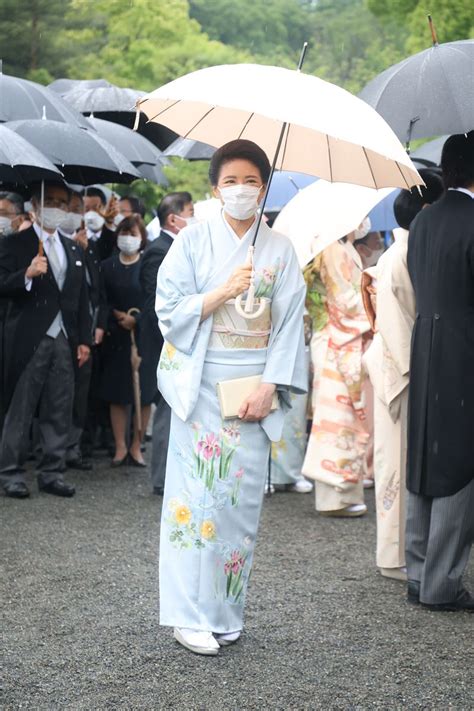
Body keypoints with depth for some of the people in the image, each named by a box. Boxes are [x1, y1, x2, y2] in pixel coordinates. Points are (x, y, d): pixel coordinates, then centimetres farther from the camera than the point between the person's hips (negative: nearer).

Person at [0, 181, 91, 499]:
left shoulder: (73, 249, 16)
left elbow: (82, 298, 16)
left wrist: (84, 339, 10)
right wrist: (26, 275, -26)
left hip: (65, 341, 5)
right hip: (30, 340, -5)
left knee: (60, 412, 6)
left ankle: (52, 473, 14)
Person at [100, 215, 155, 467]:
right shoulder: (107, 266, 6)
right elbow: (102, 302, 5)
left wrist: (136, 319, -14)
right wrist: (118, 316, -10)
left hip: (143, 335, -2)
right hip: (115, 335, 2)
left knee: (144, 392, -1)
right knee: (117, 393, 2)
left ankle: (136, 447, 8)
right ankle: (120, 447, 8)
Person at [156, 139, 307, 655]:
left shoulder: (280, 251, 7)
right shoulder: (193, 240, 2)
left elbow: (290, 323, 4)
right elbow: (169, 309, -2)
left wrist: (269, 387, -6)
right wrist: (224, 291, -15)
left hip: (253, 389, 2)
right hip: (201, 384, -2)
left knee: (243, 496, 3)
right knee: (199, 493, -4)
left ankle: (226, 612, 14)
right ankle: (190, 614, 3)